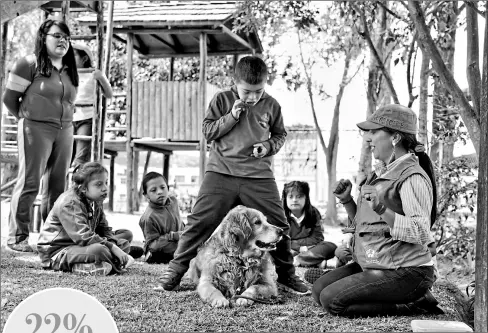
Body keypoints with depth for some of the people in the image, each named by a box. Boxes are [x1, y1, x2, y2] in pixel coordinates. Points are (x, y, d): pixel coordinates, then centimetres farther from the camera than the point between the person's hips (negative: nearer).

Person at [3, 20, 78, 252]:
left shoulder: (70, 70, 13)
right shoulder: (29, 64, -5)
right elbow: (9, 98, -2)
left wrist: (62, 119, 9)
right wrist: (26, 118, 8)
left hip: (65, 130, 6)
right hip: (36, 129, -6)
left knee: (57, 186, 7)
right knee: (29, 183, -6)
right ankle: (16, 237, 3)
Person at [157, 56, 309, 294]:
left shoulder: (271, 105, 7)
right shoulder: (222, 100, 3)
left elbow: (280, 134, 19)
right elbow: (207, 131, 2)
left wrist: (269, 145, -2)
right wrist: (231, 116, -11)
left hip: (259, 176, 2)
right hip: (221, 172, -1)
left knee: (278, 225, 1)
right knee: (200, 221, -6)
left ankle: (286, 275, 19)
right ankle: (175, 270, 5)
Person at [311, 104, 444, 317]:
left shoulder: (412, 177, -16)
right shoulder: (381, 172, 13)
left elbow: (422, 233, -26)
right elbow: (364, 224, 21)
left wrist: (384, 210, -37)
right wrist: (347, 202, 4)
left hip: (406, 273, -10)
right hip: (373, 266, 10)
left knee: (332, 301, -17)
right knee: (319, 289, 4)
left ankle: (414, 305, -5)